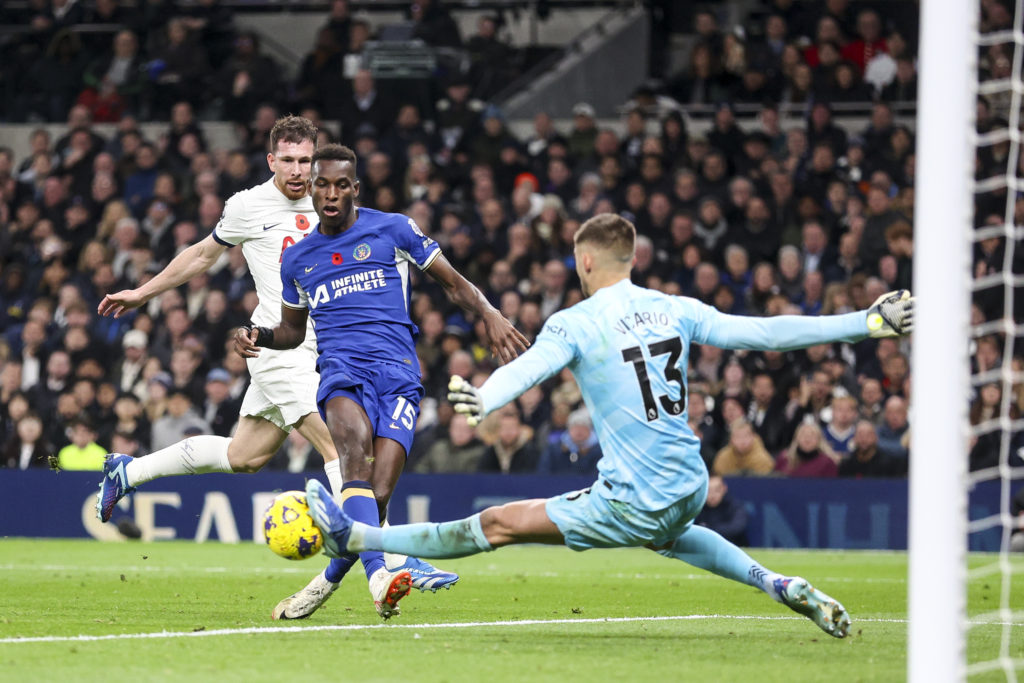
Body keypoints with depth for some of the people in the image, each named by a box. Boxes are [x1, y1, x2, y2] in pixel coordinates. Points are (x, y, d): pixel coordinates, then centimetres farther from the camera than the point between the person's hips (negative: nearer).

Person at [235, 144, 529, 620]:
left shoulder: (393, 230, 11)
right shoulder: (297, 259, 21)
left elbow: (453, 284, 14)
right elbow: (294, 330, 34)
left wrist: (490, 315, -5)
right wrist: (260, 337, 12)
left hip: (398, 371, -1)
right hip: (340, 367, 1)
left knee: (377, 495, -16)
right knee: (355, 445, -34)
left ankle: (329, 580, 12)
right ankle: (379, 576, -50)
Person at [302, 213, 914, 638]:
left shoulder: (575, 324, -9)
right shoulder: (678, 311, 4)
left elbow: (528, 366, -29)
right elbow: (765, 332, 3)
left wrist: (483, 399, -49)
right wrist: (869, 322, 7)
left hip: (633, 505, -6)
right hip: (690, 491, 6)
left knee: (498, 525, 0)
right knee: (666, 532, 42)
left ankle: (354, 536, 4)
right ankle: (781, 587, 32)